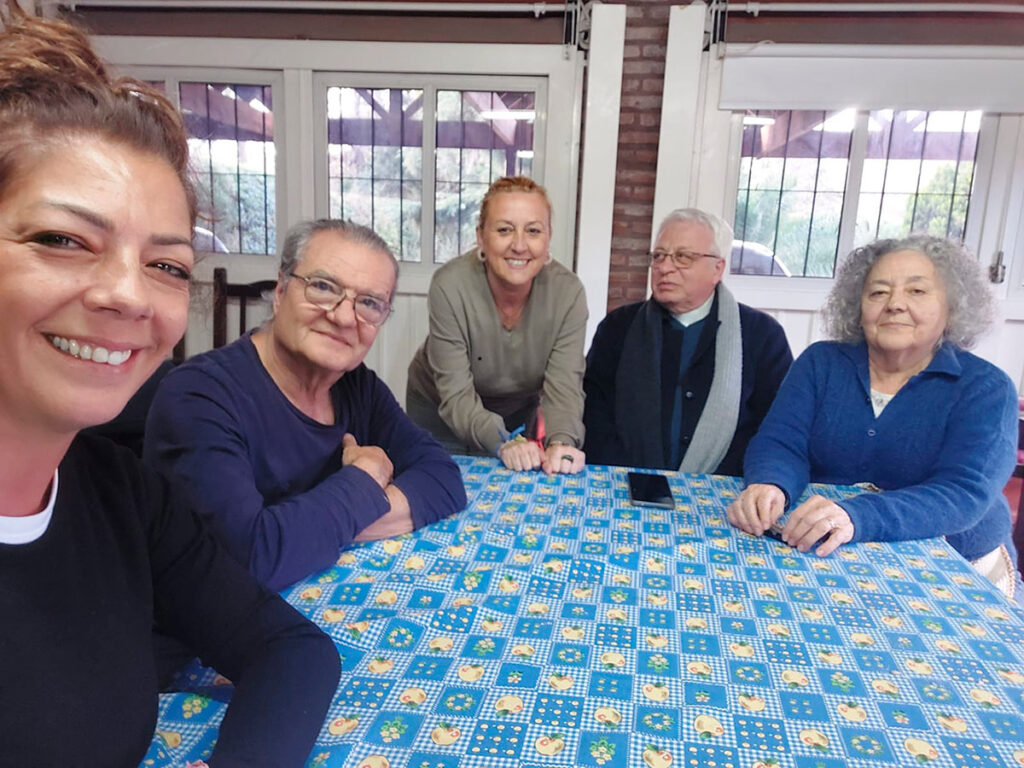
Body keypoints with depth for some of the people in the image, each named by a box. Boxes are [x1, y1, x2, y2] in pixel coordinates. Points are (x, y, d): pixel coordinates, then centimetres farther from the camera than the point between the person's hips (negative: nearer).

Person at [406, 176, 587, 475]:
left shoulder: (567, 292, -22)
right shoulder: (450, 286, -29)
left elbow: (563, 387, -25)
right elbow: (457, 395, -29)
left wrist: (562, 442, -45)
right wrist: (504, 443, -46)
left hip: (520, 411, 3)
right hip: (440, 412, -2)